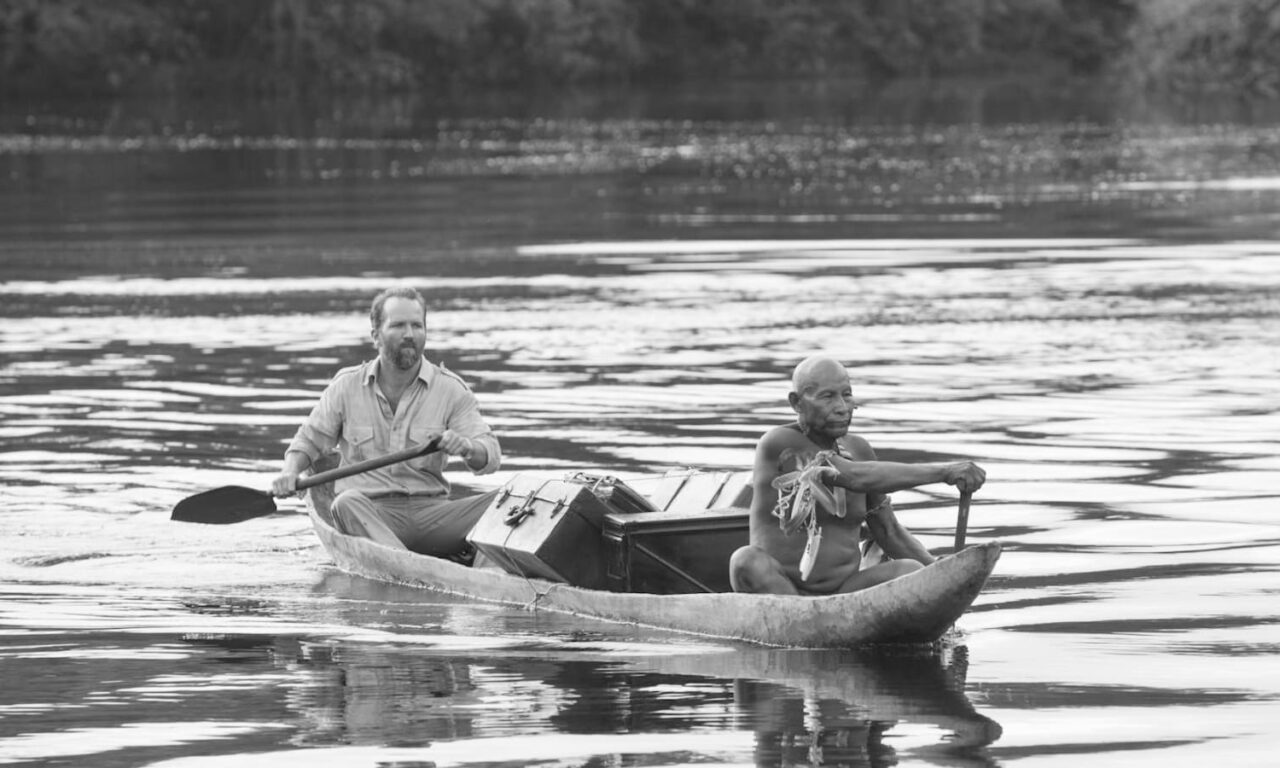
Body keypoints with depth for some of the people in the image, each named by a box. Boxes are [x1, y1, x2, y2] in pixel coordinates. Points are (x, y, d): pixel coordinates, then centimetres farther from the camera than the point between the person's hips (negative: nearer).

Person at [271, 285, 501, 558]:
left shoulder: (450, 389, 7)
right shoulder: (347, 386, 10)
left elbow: (491, 456, 0)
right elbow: (309, 440, 19)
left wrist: (467, 448, -24)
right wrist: (290, 471, -3)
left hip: (431, 511, 2)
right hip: (368, 515, -1)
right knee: (347, 503, -37)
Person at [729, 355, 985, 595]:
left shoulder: (858, 450, 10)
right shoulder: (777, 445, -11)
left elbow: (889, 533, 16)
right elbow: (858, 478, -23)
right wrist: (944, 472, -27)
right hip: (773, 593, -5)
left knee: (912, 571, -20)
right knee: (748, 562, -35)